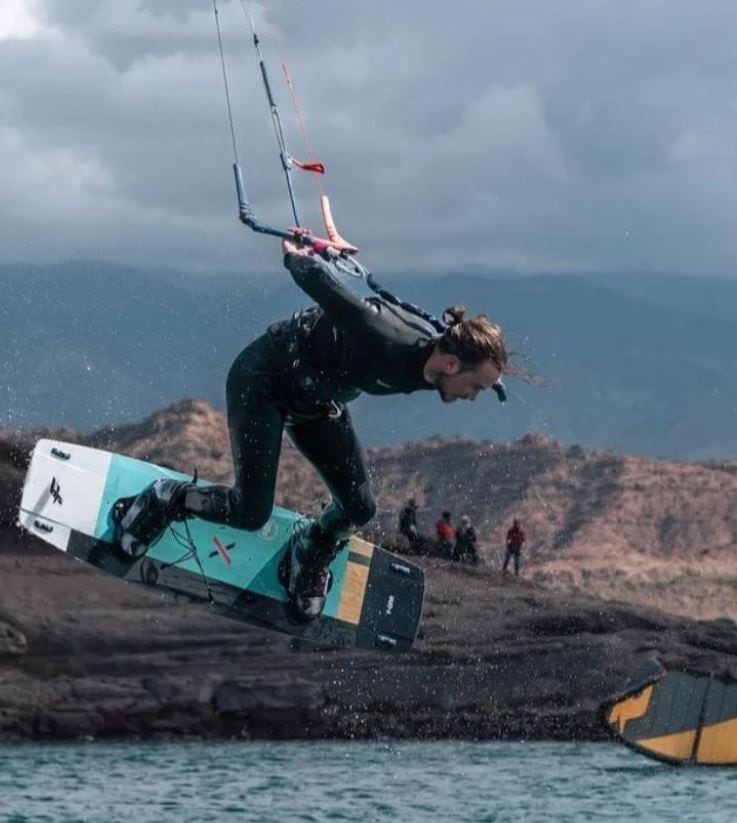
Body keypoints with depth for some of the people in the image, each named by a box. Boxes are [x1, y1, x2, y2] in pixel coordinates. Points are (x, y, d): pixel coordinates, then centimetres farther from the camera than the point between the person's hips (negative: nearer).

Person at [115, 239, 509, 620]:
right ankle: (167, 499, 15)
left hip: (318, 399, 8)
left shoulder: (435, 351, -17)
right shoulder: (388, 341, -40)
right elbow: (323, 285, -31)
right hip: (261, 380, -8)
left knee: (359, 508, -2)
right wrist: (298, 258, -15)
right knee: (251, 513, -11)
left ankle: (310, 553, 29)